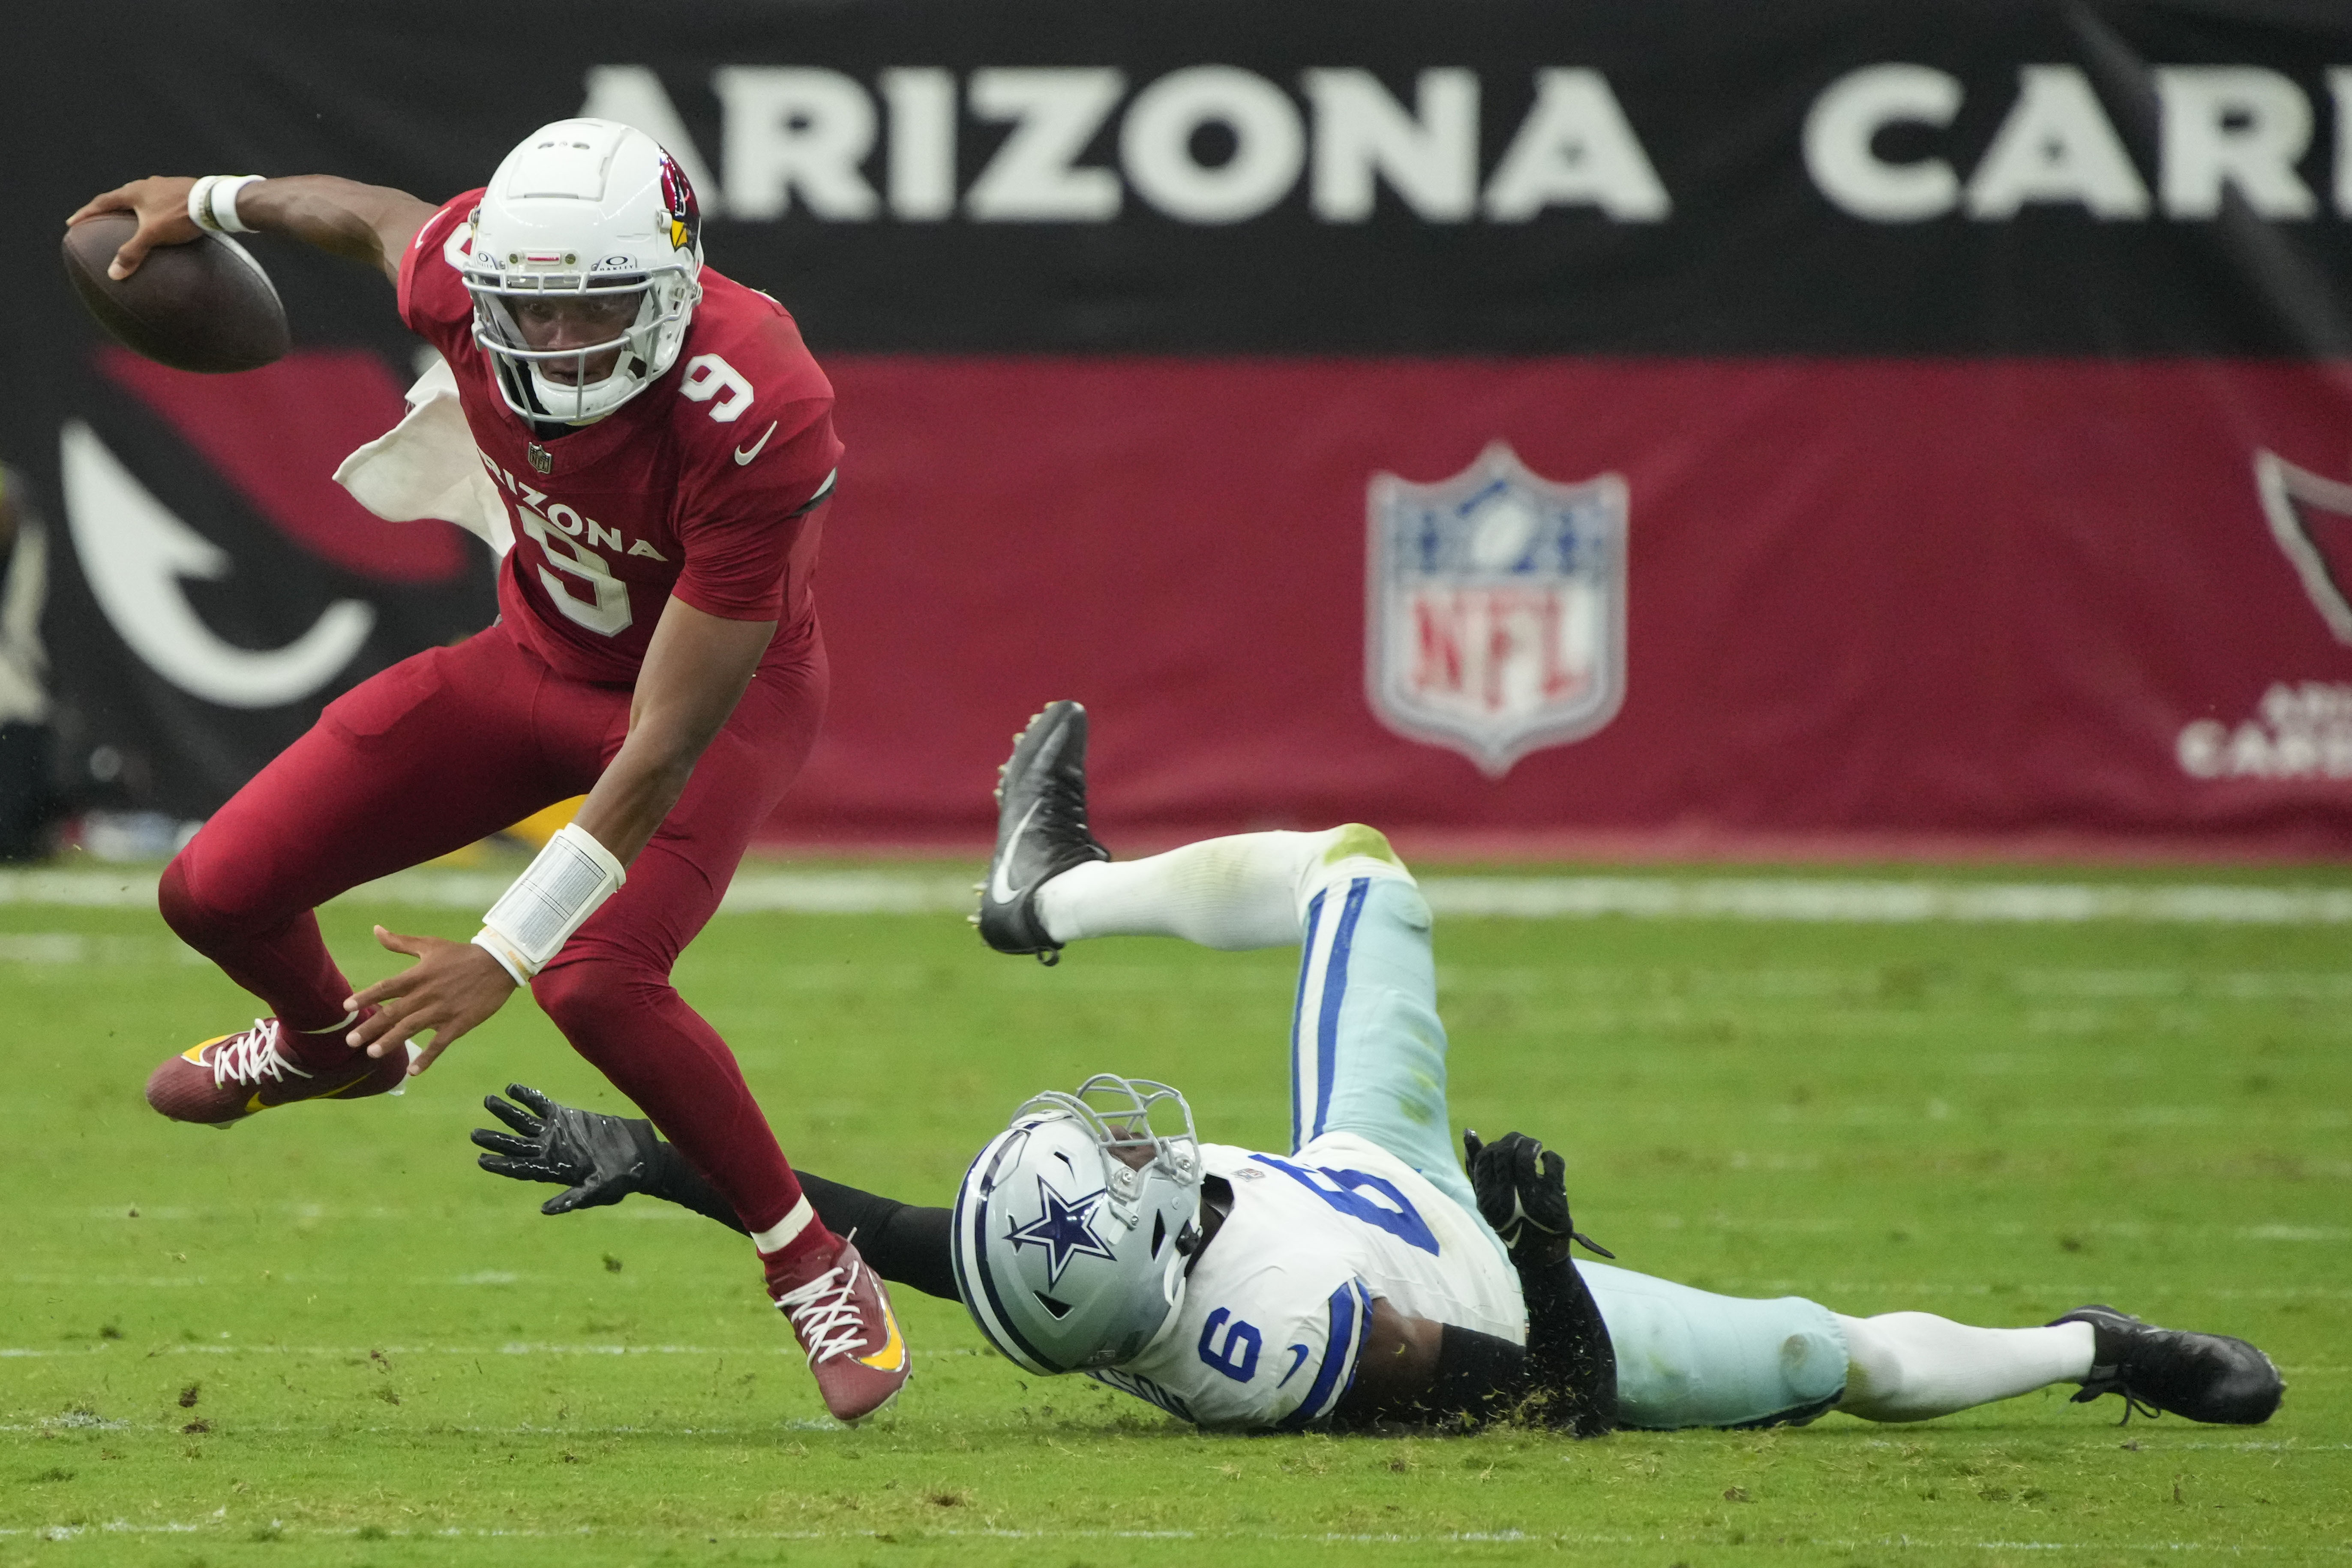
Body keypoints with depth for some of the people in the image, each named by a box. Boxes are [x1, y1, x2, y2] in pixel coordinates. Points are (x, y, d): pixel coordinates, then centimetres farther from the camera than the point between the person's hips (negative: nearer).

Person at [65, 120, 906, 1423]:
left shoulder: (753, 425, -40)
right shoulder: (464, 274, -27)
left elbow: (665, 748, -36)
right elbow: (380, 219, 3)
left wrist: (505, 955, -36)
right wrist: (217, 202, 19)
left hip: (720, 691, -5)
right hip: (539, 660, 6)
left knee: (596, 983, -31)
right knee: (219, 896, 1)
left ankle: (813, 1265, -8)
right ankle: (330, 1041, 39)